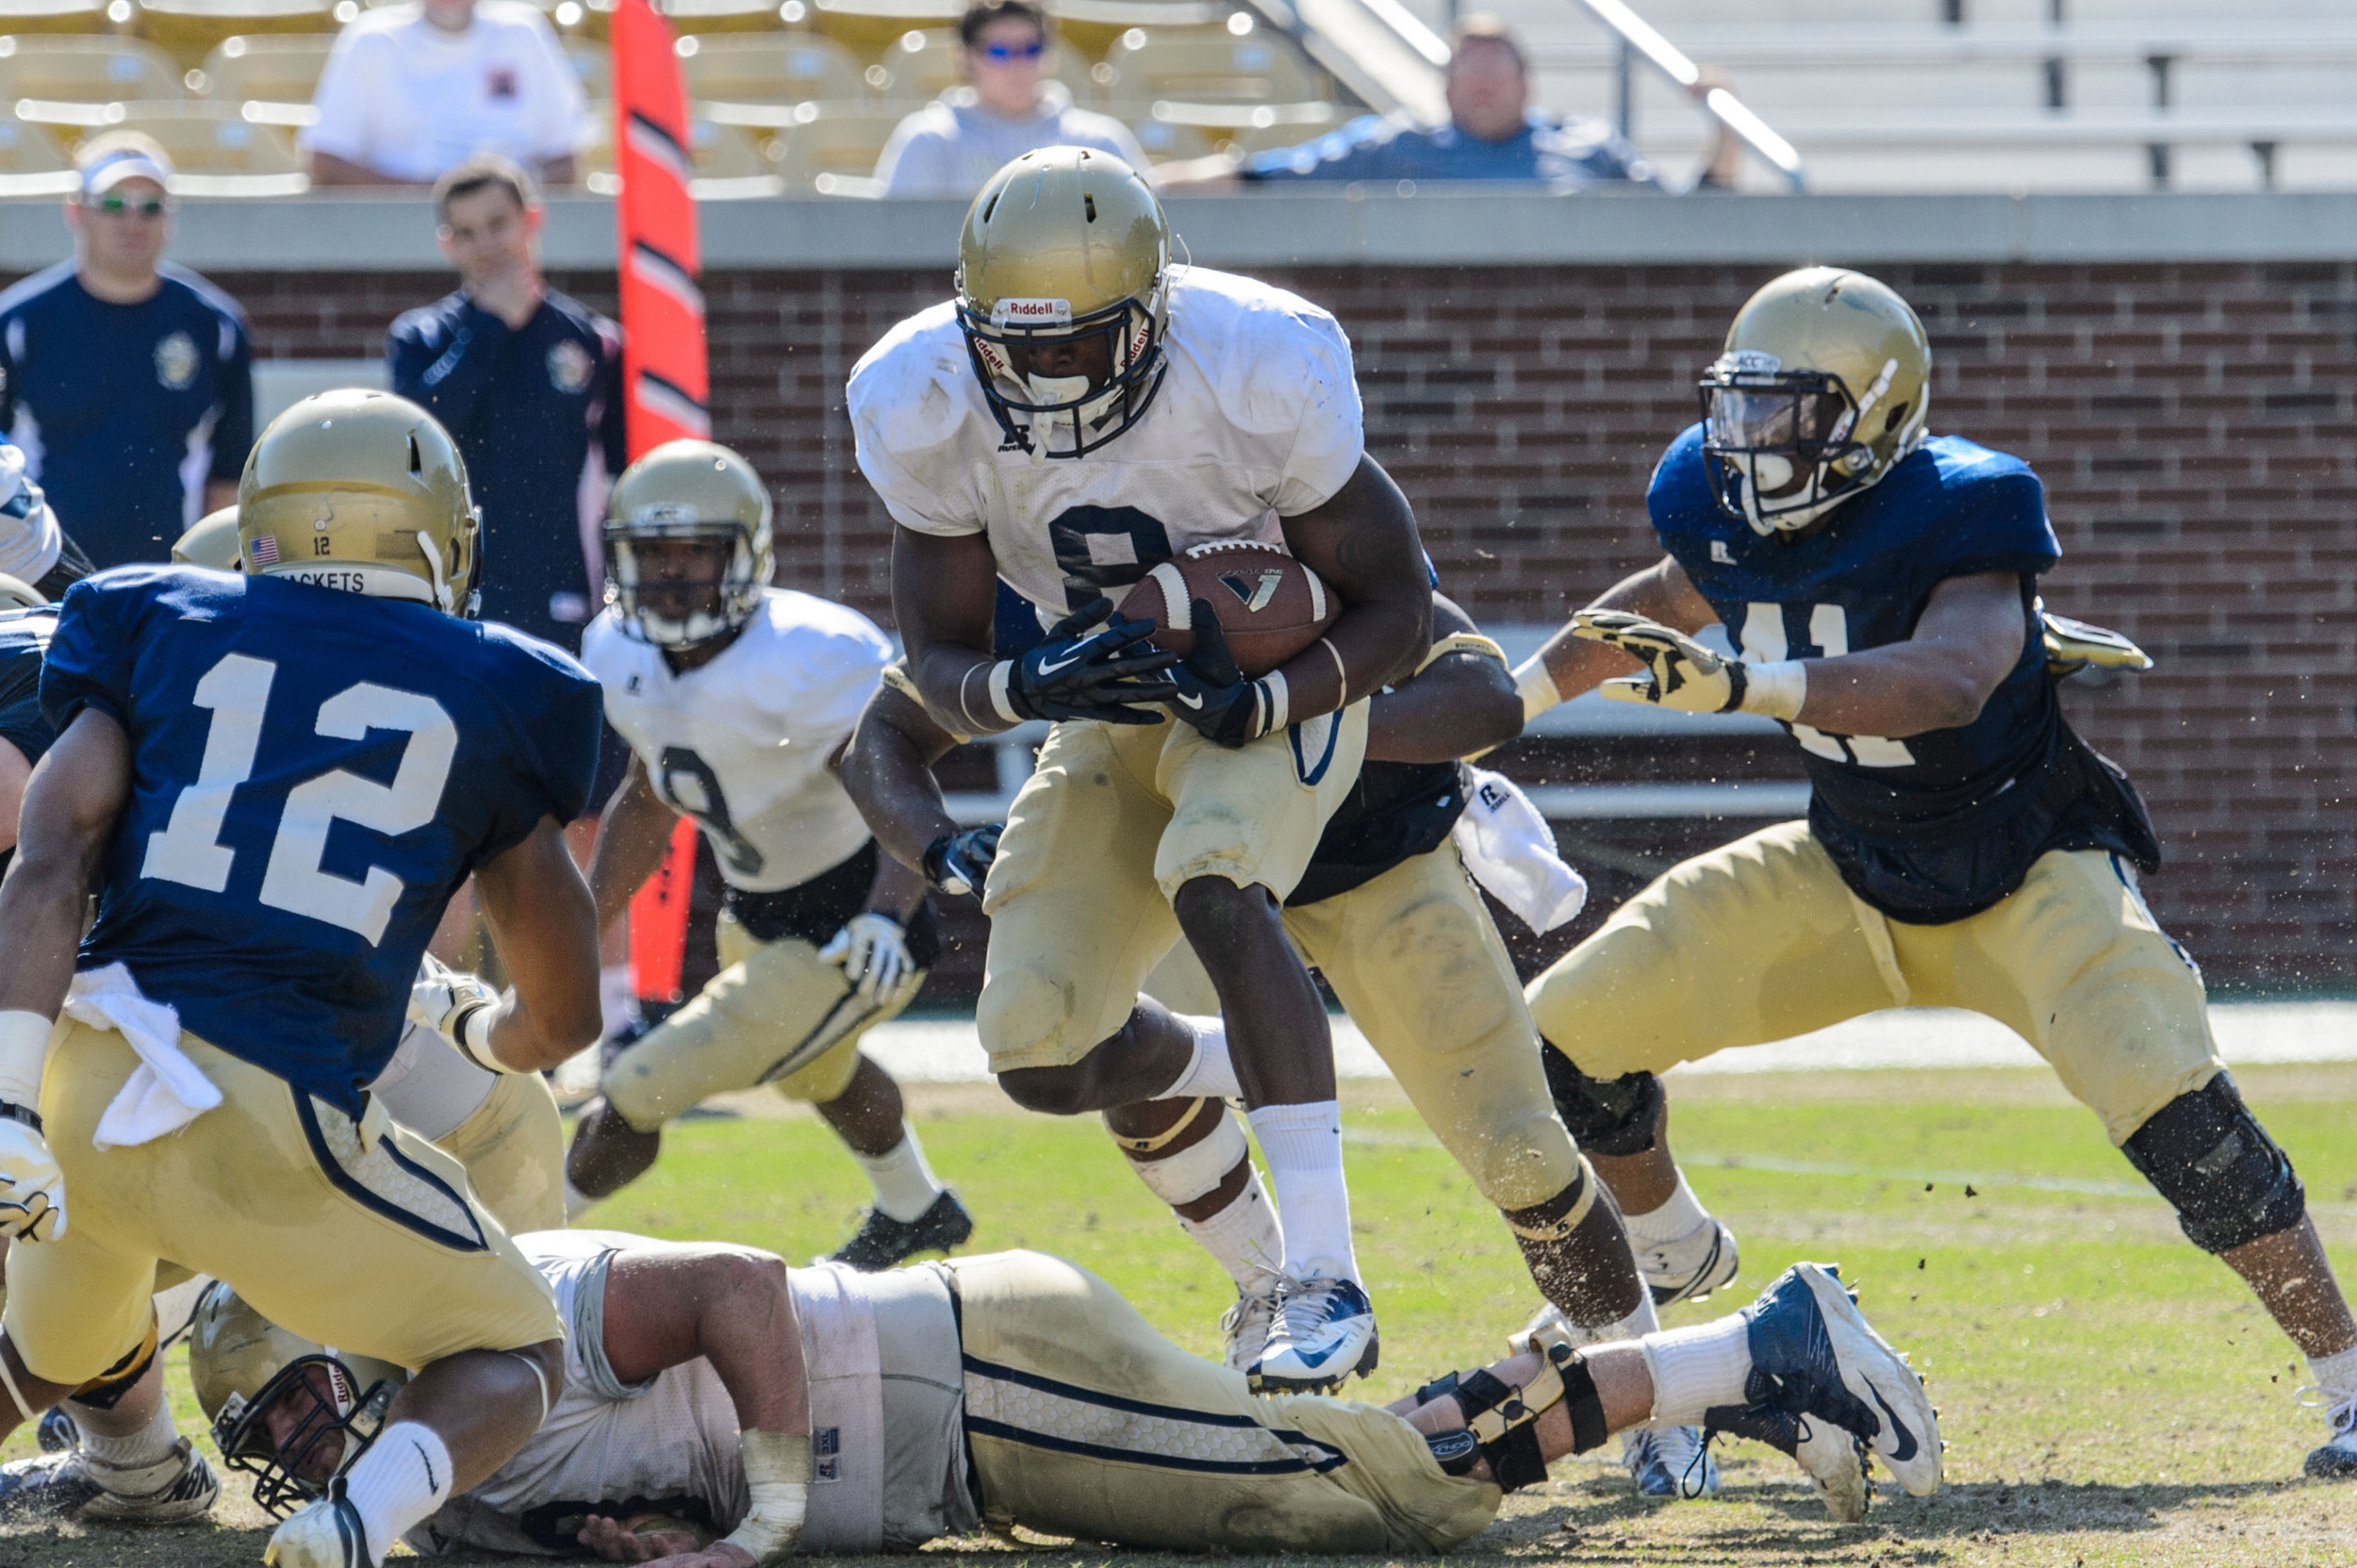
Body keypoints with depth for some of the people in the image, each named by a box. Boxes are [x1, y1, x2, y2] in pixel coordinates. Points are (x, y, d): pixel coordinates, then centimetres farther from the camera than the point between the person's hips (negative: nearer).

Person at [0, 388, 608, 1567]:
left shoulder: (164, 629, 15)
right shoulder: (487, 694, 12)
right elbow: (559, 1021, 18)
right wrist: (463, 1025, 42)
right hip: (271, 1123, -4)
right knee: (514, 1360, 15)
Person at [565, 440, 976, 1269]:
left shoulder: (807, 662, -32)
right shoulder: (623, 655, -7)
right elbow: (648, 804, 10)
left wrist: (887, 915, -53)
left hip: (855, 933, -10)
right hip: (759, 914, 10)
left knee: (639, 1094, -13)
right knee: (813, 1071, 38)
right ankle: (915, 1212, 67)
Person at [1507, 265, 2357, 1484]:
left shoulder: (1953, 515, -26)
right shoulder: (1722, 508, -7)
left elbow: (1947, 683, -46)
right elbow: (1668, 600, 18)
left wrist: (1736, 684, -56)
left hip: (2031, 869, -6)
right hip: (1854, 877, 6)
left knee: (2165, 1098, -29)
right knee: (1573, 1028, -2)